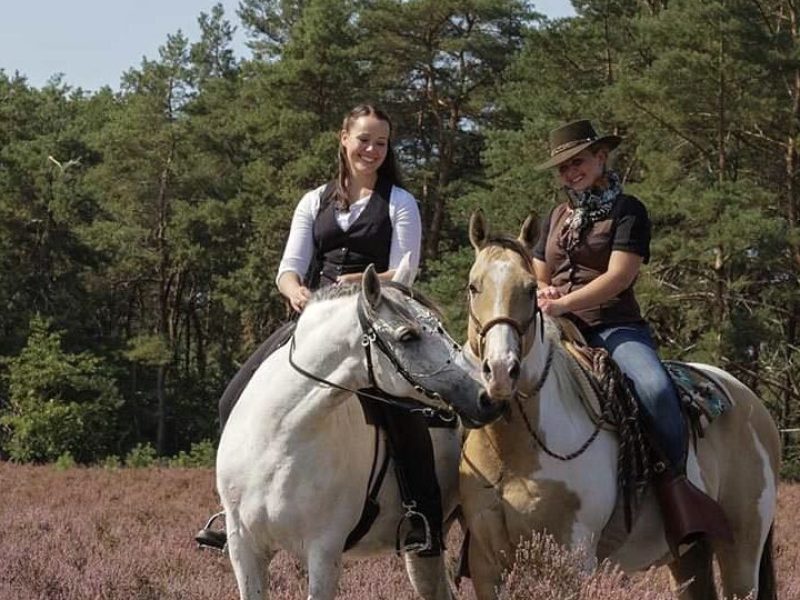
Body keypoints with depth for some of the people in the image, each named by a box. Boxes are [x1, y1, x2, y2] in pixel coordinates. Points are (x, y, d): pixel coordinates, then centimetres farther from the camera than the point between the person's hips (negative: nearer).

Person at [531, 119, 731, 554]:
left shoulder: (627, 210, 3)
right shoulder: (556, 218, 23)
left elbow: (619, 277, -9)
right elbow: (536, 277, 23)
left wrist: (563, 303, -20)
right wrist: (541, 295, -2)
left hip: (614, 327, -5)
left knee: (656, 389, -35)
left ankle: (675, 483, -24)